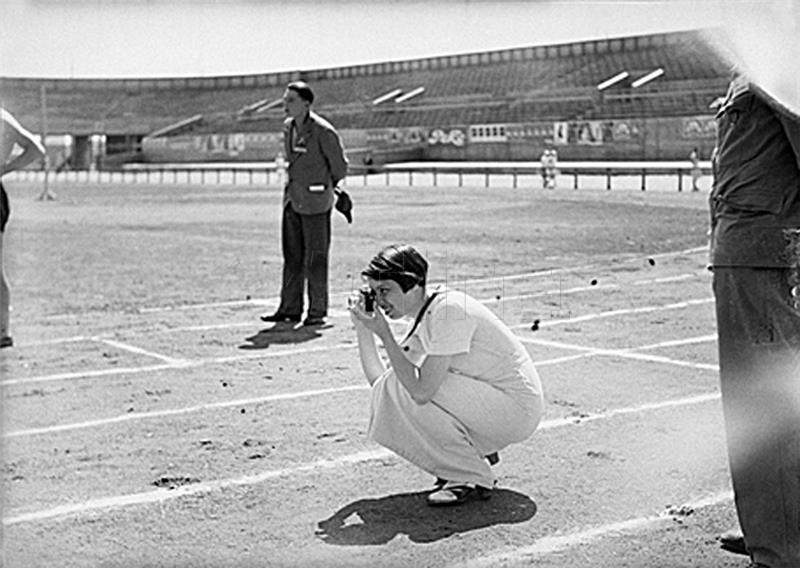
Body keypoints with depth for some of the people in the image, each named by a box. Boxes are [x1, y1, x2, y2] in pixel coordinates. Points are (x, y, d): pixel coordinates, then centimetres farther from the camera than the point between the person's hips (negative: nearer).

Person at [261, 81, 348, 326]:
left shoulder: (323, 132, -14)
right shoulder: (288, 127, 9)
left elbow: (340, 165, -4)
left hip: (315, 204, -7)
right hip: (292, 200, 7)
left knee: (315, 259, -1)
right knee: (292, 257, 10)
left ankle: (318, 311, 7)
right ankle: (290, 308, 17)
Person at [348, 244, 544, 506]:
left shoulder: (448, 310, -22)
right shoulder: (423, 319, 6)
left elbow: (421, 391, -28)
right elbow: (378, 380, 4)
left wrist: (384, 333, -23)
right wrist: (362, 327, -4)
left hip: (519, 409, -9)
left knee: (404, 388, -19)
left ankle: (472, 478, -6)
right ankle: (479, 451, 12)